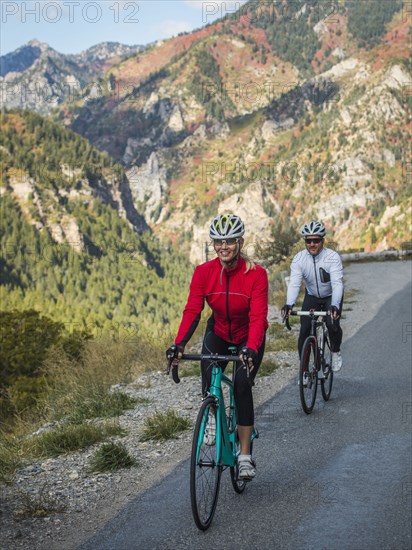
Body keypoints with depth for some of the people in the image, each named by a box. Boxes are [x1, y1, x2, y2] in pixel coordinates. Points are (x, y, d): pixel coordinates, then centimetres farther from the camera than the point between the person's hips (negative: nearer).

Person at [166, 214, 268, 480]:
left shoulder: (256, 274, -24)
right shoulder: (204, 272, -17)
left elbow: (258, 317, -32)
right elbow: (192, 311, -22)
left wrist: (251, 349, -49)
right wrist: (179, 345, -38)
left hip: (249, 338, -2)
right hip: (219, 334, 2)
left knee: (242, 384, -20)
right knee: (208, 371, -26)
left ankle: (245, 456, -11)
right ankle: (212, 419, 4)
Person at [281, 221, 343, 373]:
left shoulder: (333, 257, -27)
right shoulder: (299, 259, -21)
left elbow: (337, 283, -37)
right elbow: (294, 283, -31)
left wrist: (335, 306, -53)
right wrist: (289, 304, -49)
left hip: (331, 296, -2)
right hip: (311, 296, 2)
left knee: (333, 324, -23)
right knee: (304, 330, -11)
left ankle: (336, 351, 10)